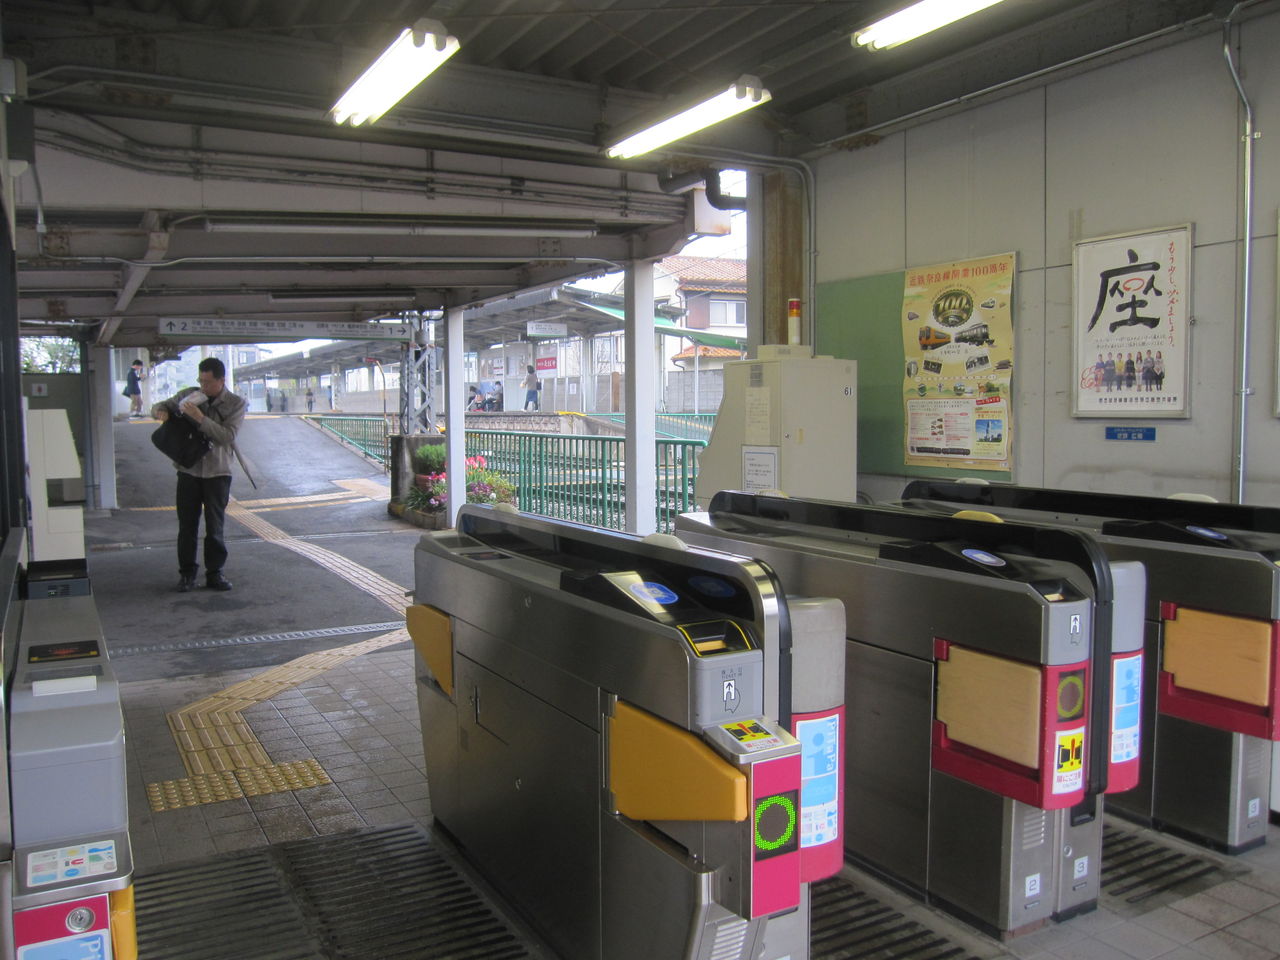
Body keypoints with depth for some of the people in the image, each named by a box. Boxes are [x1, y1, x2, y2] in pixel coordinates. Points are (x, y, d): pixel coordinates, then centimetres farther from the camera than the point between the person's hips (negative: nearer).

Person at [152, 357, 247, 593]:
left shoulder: (236, 404, -3)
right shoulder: (188, 396, 5)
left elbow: (227, 437, -14)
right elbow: (159, 407, 16)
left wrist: (200, 418, -24)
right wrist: (161, 412, -9)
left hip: (218, 473, -2)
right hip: (189, 470, 2)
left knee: (215, 527, 4)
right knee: (187, 525, 3)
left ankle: (214, 573, 14)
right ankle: (187, 573, 12)